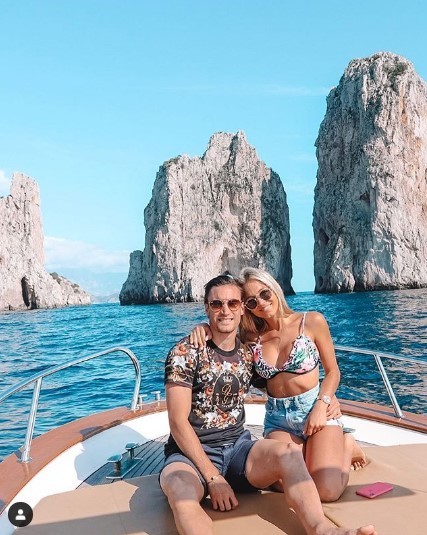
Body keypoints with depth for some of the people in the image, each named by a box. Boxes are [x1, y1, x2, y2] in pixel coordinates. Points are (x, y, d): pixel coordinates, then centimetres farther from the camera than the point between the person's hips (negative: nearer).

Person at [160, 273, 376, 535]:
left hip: (238, 447, 4)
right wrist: (213, 477, -17)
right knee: (180, 491, -38)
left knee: (288, 451, -27)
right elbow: (178, 421, -12)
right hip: (191, 453, -3)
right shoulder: (185, 352, -9)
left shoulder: (250, 352, 5)